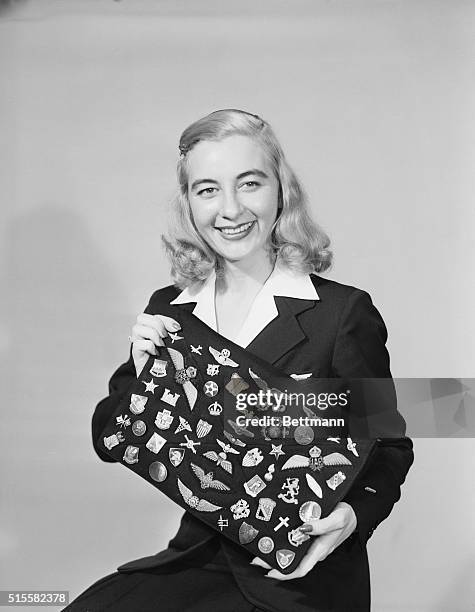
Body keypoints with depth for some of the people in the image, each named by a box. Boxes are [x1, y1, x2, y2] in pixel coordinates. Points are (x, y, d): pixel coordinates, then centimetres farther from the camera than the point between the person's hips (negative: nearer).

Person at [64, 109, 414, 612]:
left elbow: (389, 446, -1)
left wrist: (354, 514, -21)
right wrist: (142, 373, -14)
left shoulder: (344, 312, -10)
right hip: (197, 557, 4)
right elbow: (109, 443, 5)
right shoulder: (166, 311, 2)